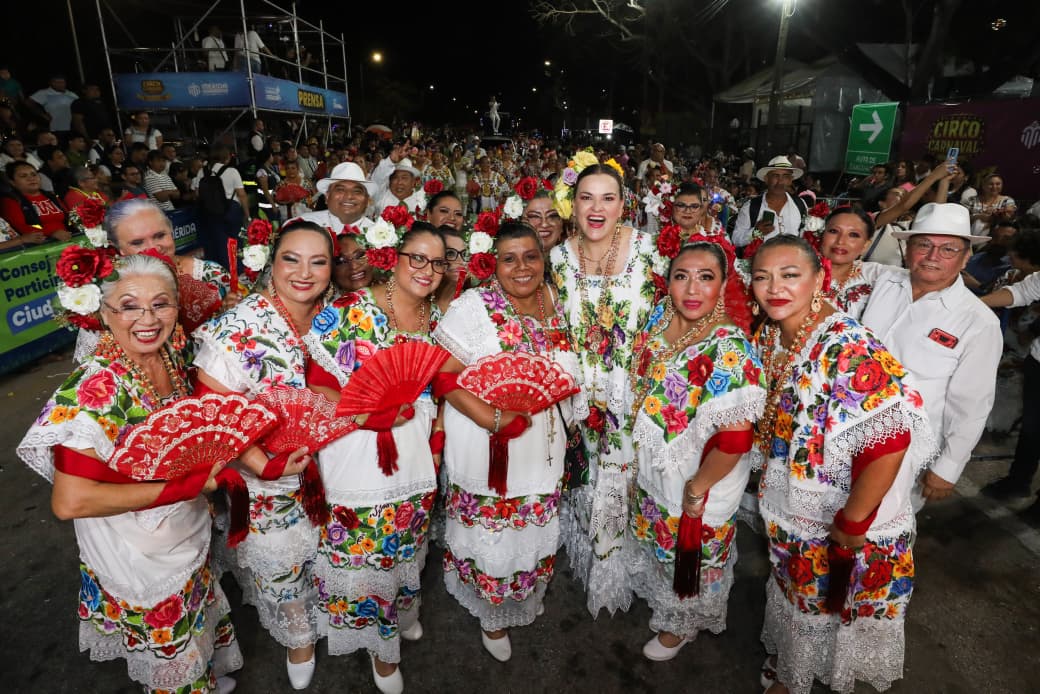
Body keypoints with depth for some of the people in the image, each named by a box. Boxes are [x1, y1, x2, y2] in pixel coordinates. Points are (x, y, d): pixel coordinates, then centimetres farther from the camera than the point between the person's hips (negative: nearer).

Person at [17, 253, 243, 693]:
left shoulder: (171, 358, -9)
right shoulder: (98, 387, -29)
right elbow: (70, 501, -31)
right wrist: (188, 484, -28)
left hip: (189, 539, 7)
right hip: (139, 561, -6)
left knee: (195, 635, 32)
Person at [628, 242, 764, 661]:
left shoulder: (730, 349, -29)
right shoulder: (659, 320, -8)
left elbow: (735, 439, -29)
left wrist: (697, 489, -17)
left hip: (698, 485, -6)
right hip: (652, 470, 6)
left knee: (689, 557, 19)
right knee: (658, 544, 28)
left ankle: (681, 625, 49)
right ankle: (659, 599, 58)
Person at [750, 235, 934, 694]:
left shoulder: (848, 350, -30)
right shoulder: (767, 337, -7)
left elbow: (889, 441, -32)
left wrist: (851, 523, -23)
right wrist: (771, 485, 7)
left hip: (844, 523, -6)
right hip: (788, 510, 7)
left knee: (829, 610, 19)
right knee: (793, 597, 28)